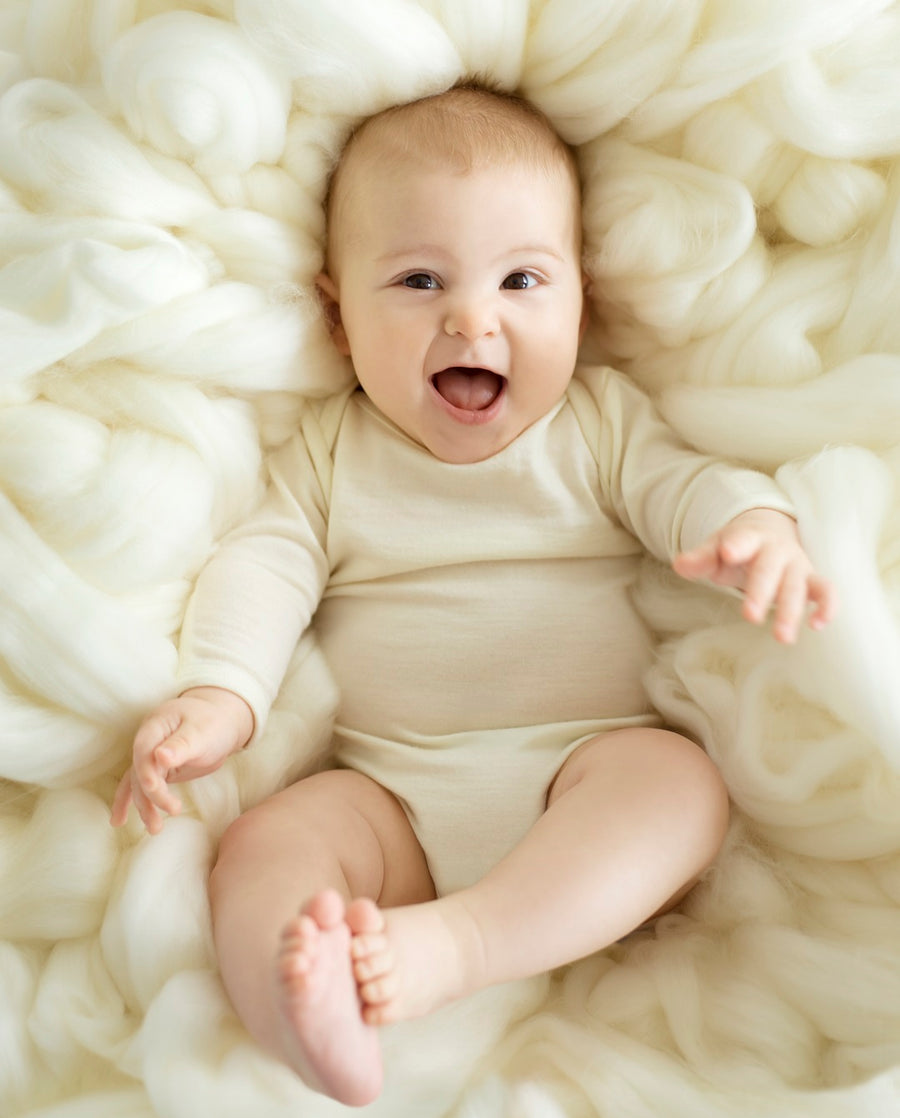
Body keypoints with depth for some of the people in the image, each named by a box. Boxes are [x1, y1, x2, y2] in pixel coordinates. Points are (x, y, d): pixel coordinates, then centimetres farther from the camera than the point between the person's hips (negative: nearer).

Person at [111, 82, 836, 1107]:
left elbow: (681, 484, 0)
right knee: (268, 844, -23)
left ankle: (445, 946, -41)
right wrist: (219, 695, -17)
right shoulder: (330, 445, 11)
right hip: (391, 794, 1)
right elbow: (266, 567, 2)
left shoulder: (600, 419, 11)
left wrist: (758, 527, -26)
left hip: (585, 763, 0)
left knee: (680, 780, -29)